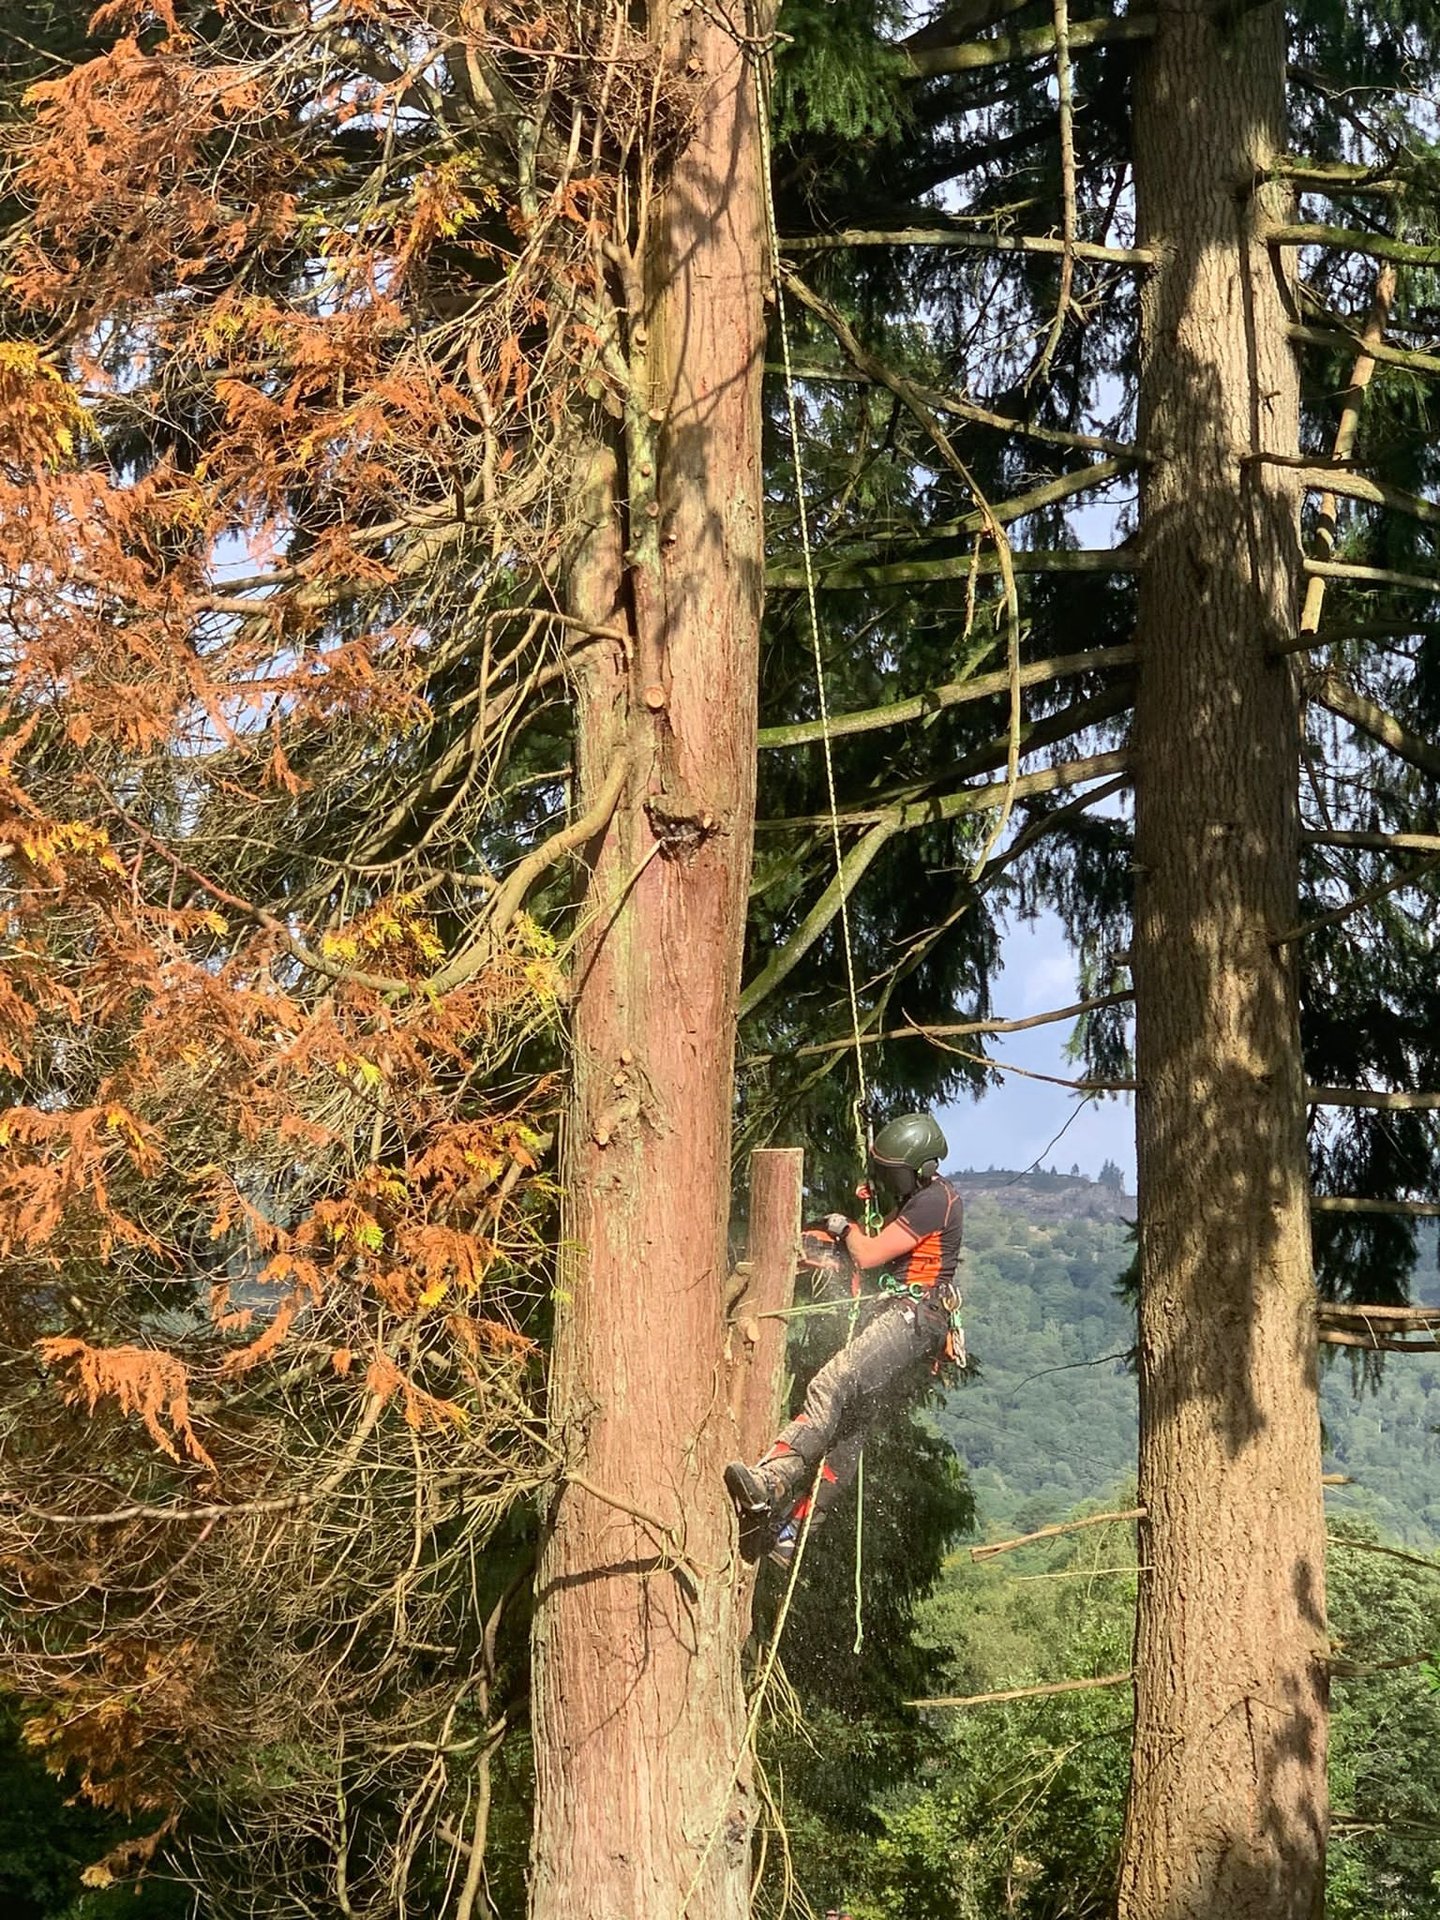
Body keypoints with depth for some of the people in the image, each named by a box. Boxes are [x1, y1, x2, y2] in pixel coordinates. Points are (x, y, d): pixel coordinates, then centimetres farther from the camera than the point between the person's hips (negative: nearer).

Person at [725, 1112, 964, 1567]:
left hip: (912, 1315, -11)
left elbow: (868, 1255, -14)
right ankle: (789, 1532, 1)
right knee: (850, 1426, 4)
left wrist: (845, 1227, 6)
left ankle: (769, 1483, -46)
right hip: (898, 1315, 11)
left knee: (831, 1387, -29)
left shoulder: (935, 1201, -12)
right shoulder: (917, 1197, 21)